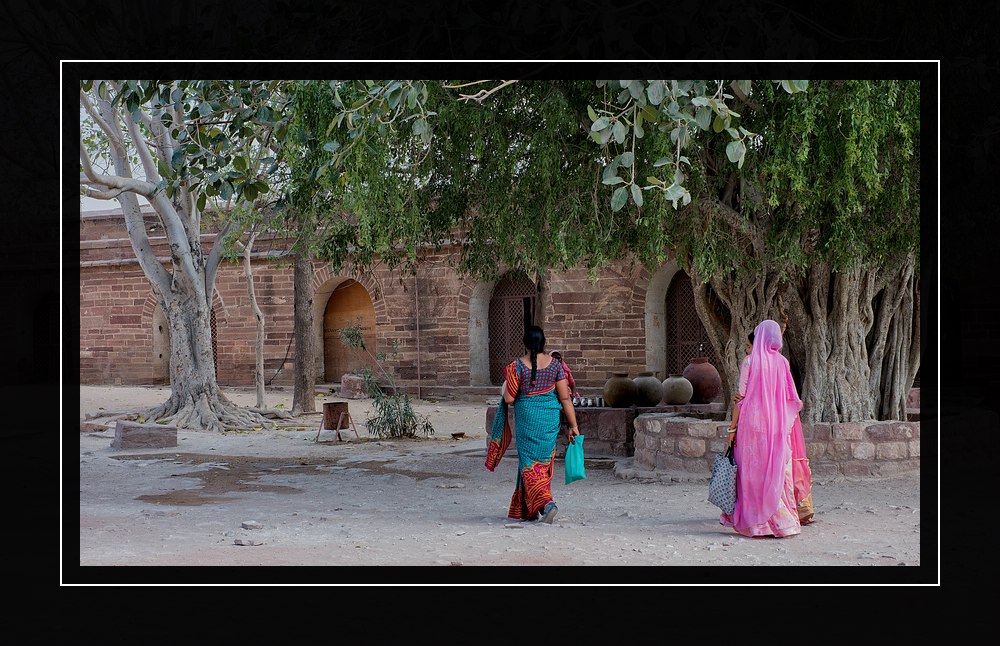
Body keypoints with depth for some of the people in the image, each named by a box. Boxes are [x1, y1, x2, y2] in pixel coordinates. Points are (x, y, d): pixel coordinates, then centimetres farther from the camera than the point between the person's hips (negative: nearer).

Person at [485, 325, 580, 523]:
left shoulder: (517, 366, -10)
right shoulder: (555, 364, -1)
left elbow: (509, 399, -9)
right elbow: (565, 398, -1)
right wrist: (573, 425, 3)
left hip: (527, 418, -3)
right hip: (550, 418, 4)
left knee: (530, 463, 3)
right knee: (544, 461, 16)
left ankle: (546, 502, -19)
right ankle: (528, 511, 26)